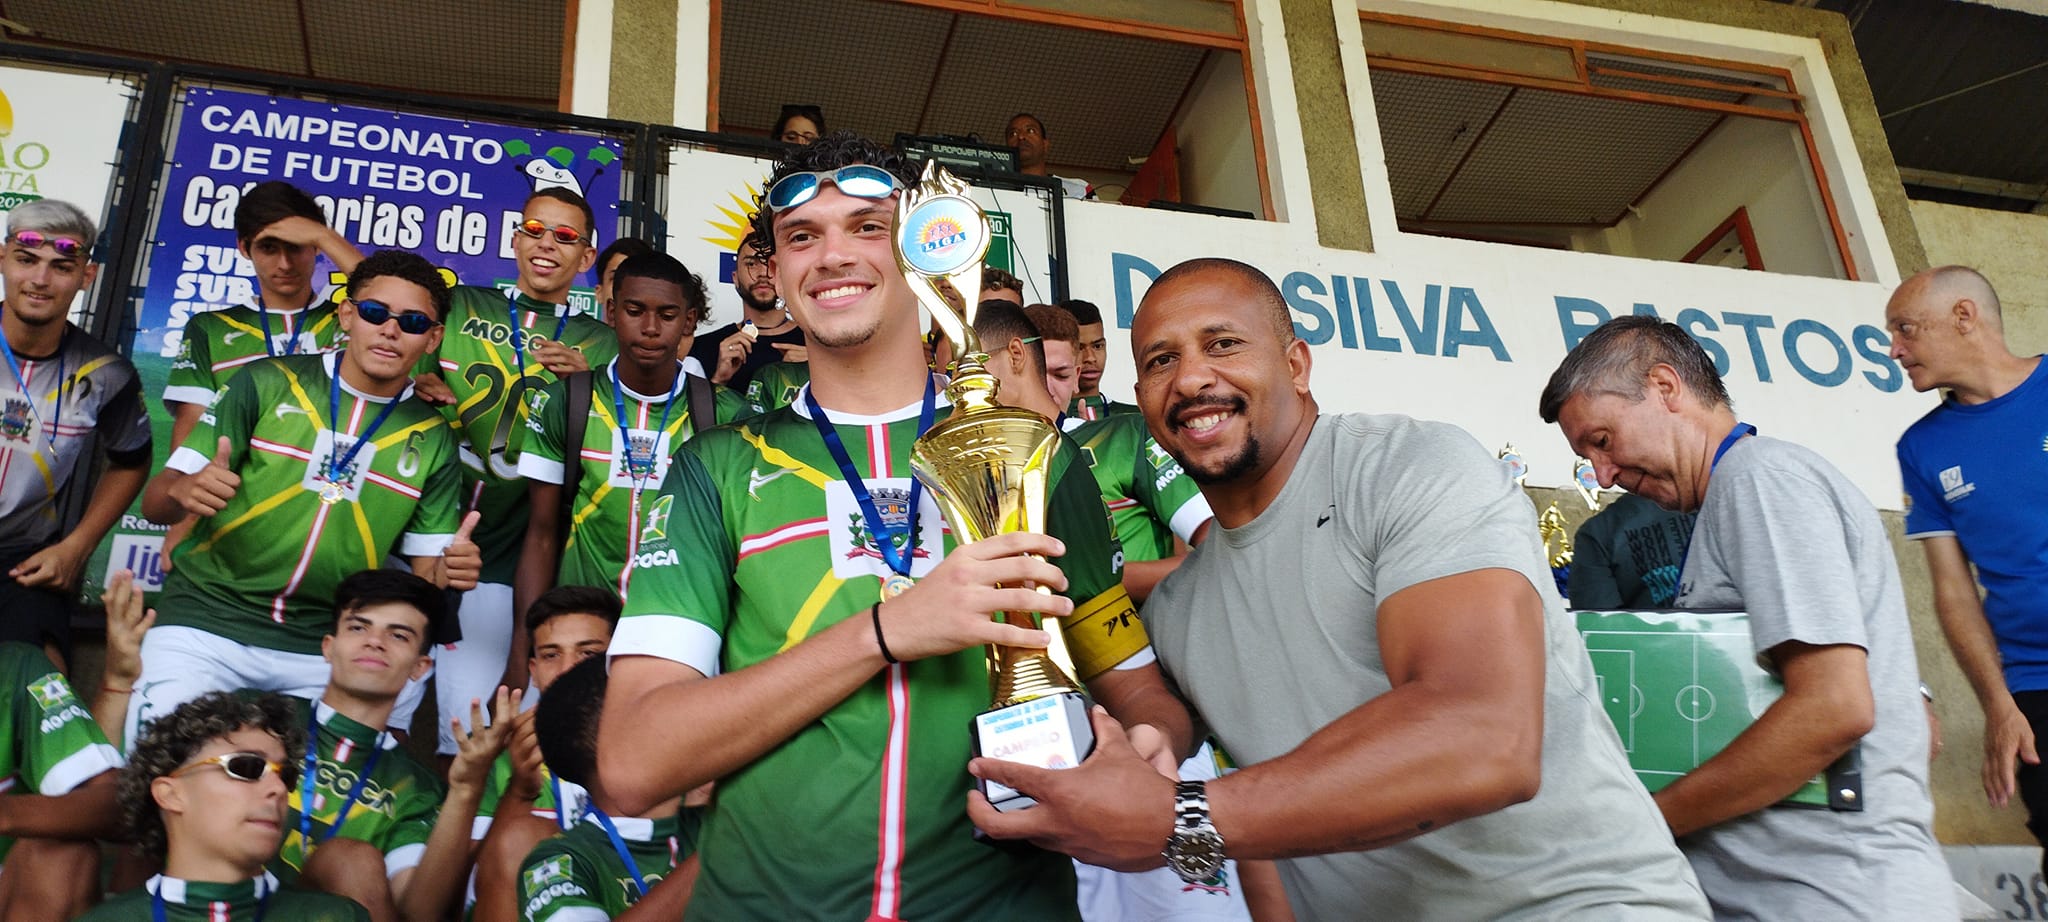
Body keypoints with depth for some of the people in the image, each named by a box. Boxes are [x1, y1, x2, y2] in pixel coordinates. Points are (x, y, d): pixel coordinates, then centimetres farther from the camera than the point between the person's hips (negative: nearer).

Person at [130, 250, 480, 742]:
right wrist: (184, 491, -23)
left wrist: (447, 572, -17)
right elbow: (155, 501, 0)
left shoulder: (432, 438, 6)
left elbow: (425, 569, 7)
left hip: (326, 653, 1)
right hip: (206, 624, -1)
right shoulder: (267, 383, 2)